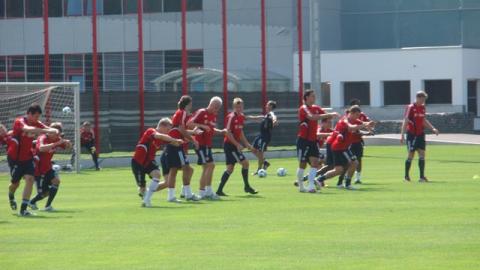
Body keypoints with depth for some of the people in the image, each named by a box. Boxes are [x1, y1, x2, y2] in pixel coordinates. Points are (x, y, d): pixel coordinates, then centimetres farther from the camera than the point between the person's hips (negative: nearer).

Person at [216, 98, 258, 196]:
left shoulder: (241, 117, 13)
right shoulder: (231, 117, -14)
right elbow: (228, 132, -20)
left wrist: (247, 144, 20)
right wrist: (237, 144, -24)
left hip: (235, 145, 9)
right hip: (230, 144, -9)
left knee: (230, 169, 7)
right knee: (245, 162, -9)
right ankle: (247, 186, 1)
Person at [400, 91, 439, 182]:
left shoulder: (422, 107, 9)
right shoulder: (411, 108, -11)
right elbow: (405, 121, -14)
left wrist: (433, 128, 16)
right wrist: (402, 135, -19)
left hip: (420, 134, 6)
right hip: (412, 134, -6)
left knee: (422, 154, -2)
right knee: (411, 155, -2)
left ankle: (422, 176, -4)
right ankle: (406, 176, 12)